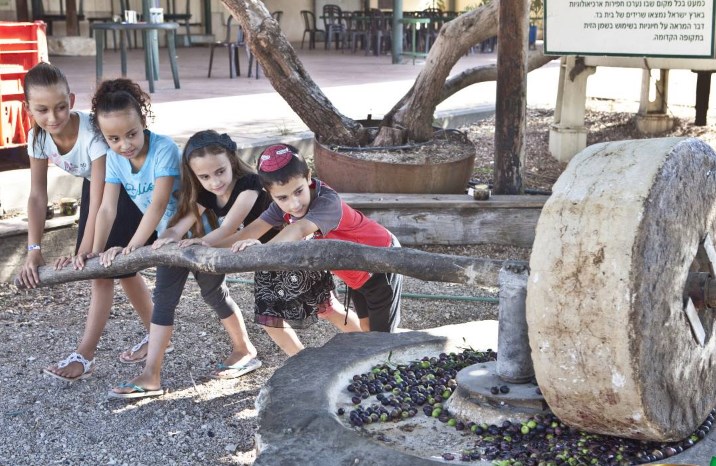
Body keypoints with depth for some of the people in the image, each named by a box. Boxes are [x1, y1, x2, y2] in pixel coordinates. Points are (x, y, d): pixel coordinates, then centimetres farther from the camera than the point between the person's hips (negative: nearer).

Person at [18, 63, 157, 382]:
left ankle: (84, 355, -6)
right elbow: (37, 196, -17)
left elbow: (99, 200, -37)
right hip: (94, 185, 7)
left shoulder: (93, 133, -38)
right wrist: (34, 250, -25)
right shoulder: (38, 137, -19)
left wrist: (83, 252, -39)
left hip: (129, 188, -6)